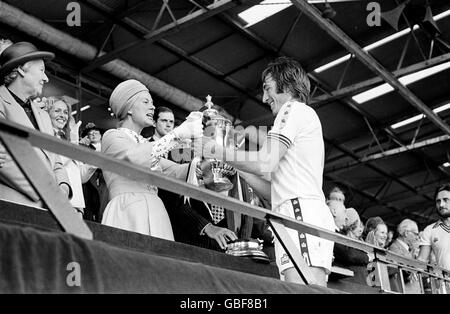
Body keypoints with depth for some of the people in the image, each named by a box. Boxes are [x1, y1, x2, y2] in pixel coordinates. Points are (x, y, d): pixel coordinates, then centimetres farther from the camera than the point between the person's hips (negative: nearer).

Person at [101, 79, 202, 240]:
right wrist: (179, 133, -14)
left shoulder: (144, 144, 24)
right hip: (128, 214, -6)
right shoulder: (112, 136, 3)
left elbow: (176, 171, 16)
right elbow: (136, 158, -18)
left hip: (155, 214, 6)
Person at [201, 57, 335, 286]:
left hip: (300, 210, -9)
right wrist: (235, 164, 22)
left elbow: (265, 163, -9)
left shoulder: (294, 109, 5)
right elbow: (273, 192, 27)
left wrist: (219, 152, 3)